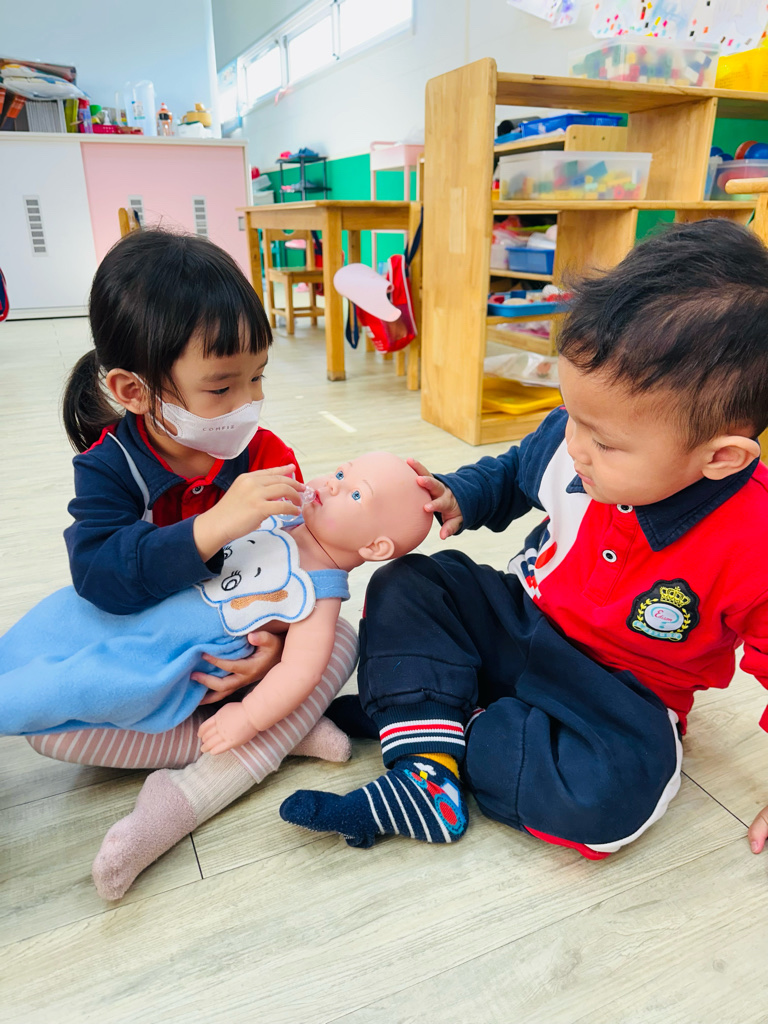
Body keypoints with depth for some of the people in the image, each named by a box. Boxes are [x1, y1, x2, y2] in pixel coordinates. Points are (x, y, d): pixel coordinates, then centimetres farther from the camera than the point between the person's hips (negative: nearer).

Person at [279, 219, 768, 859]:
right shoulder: (575, 437, -15)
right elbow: (515, 472, 8)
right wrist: (461, 499, -10)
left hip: (622, 695, -4)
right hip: (521, 620, 5)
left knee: (609, 794, -34)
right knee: (404, 585, -10)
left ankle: (425, 719, -16)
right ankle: (427, 770, -20)